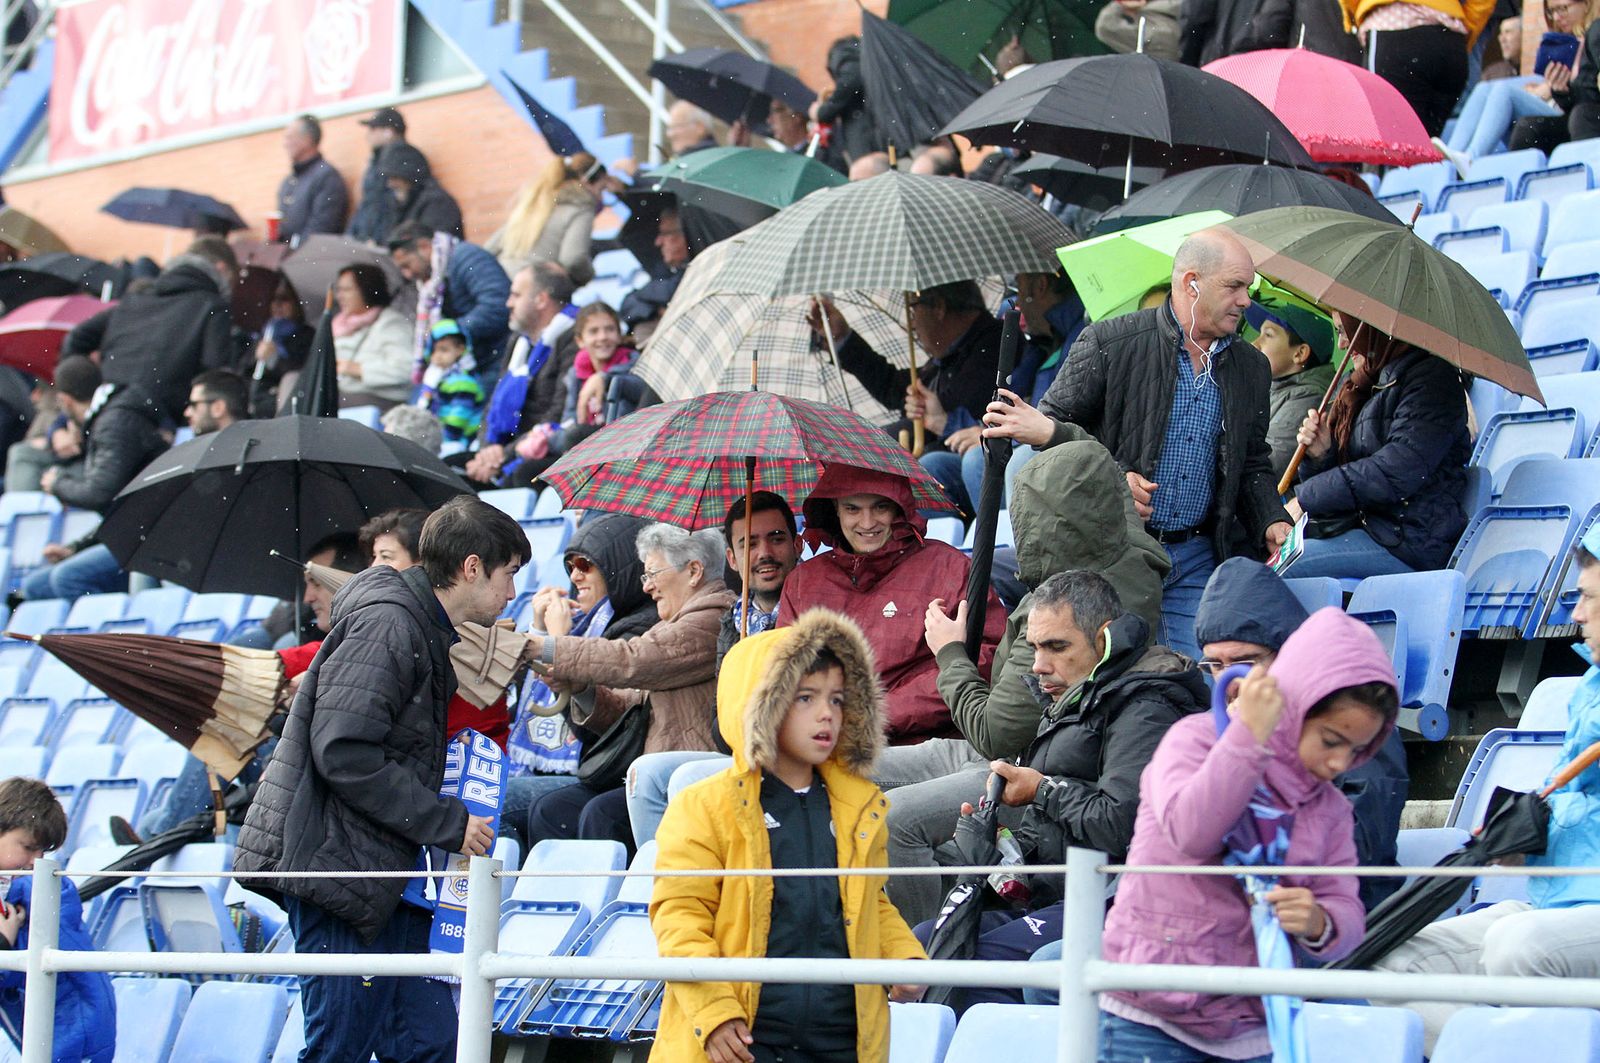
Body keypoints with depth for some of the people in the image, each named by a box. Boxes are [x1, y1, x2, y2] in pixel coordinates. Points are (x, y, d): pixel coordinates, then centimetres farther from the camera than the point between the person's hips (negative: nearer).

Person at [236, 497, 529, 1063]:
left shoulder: (426, 632, 19)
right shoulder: (386, 624, -13)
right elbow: (344, 754, -21)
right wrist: (449, 824, -17)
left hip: (386, 876, 10)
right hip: (342, 865, -10)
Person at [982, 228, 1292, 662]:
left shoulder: (1251, 369, 11)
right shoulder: (1108, 343, -4)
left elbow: (1253, 466, 20)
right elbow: (1050, 422, -2)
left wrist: (1272, 522, 0)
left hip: (1196, 561, 4)